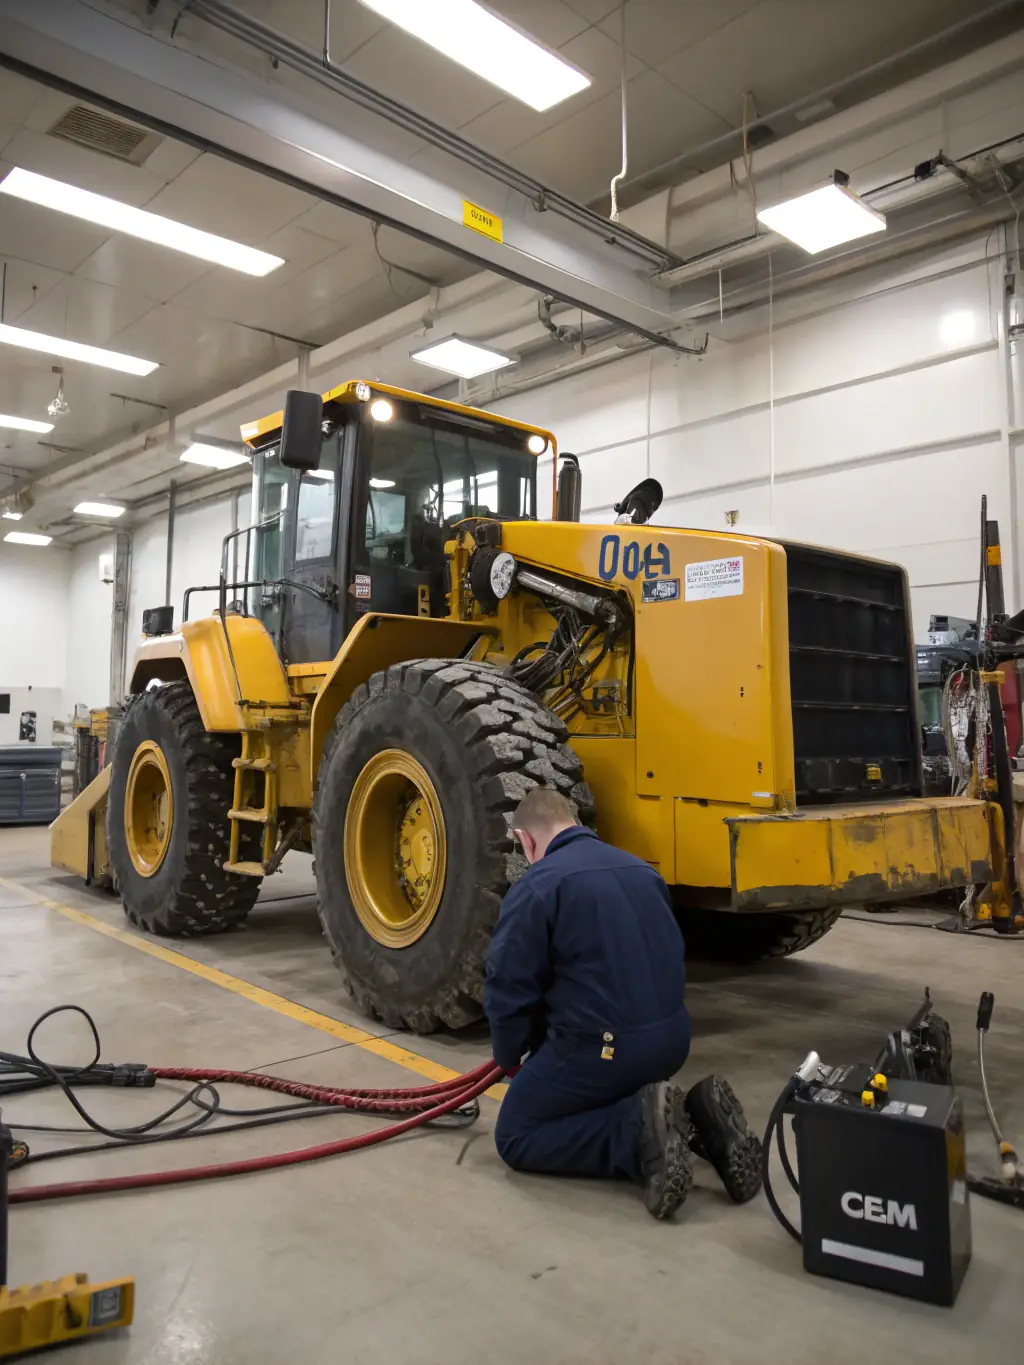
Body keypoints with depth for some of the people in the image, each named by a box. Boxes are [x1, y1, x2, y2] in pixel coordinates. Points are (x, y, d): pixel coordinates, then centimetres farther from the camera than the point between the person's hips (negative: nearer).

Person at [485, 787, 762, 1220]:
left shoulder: (536, 885, -11)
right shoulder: (640, 869, 12)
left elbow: (509, 988, -11)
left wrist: (510, 1058, 9)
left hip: (600, 1047, -7)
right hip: (670, 1038, 8)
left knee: (515, 1137, 12)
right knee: (603, 1104, 31)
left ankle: (639, 1133, -10)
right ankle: (695, 1119, 4)